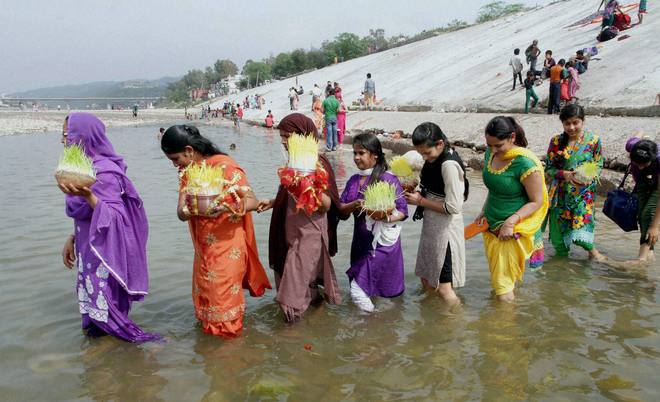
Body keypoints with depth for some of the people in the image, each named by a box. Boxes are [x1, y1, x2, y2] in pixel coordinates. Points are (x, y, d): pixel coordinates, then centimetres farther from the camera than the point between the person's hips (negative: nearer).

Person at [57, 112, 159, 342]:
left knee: (106, 311, 1)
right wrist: (72, 240, 17)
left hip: (105, 251, -9)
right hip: (89, 248, 9)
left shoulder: (103, 172, -21)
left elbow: (111, 217, -25)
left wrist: (87, 195, -38)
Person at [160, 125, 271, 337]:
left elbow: (253, 201, -20)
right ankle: (206, 324, 39)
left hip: (228, 245, -7)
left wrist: (228, 207, -39)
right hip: (203, 245, 7)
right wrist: (185, 211, -30)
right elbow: (181, 210, -6)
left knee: (223, 293, 4)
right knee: (203, 290, 18)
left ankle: (227, 330, 24)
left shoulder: (225, 166, -18)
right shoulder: (187, 171, 4)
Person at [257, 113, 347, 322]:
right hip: (292, 232, 9)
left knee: (296, 282, -3)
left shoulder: (316, 164, -18)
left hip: (309, 234, -9)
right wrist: (272, 202, 12)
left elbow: (326, 205, -20)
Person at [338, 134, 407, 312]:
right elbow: (341, 209, 4)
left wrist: (388, 218, -31)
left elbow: (402, 210, -12)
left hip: (383, 238, -6)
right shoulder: (353, 180, 7)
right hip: (361, 239, 6)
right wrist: (354, 205, -16)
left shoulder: (388, 179, -11)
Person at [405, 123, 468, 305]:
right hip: (432, 225, 9)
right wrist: (420, 192, -1)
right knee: (427, 280, 20)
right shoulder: (435, 159, 4)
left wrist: (421, 201, -16)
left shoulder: (449, 165, -23)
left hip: (445, 228, -9)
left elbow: (453, 207, -24)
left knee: (444, 287, 0)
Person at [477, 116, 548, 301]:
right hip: (491, 225, 7)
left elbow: (537, 201, -16)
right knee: (495, 270, 16)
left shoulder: (525, 163, -21)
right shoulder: (491, 154, 0)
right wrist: (484, 211, 7)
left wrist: (511, 222, -23)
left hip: (514, 231, -6)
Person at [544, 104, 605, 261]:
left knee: (581, 223, -15)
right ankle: (561, 252, 34)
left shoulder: (594, 141, -3)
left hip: (583, 192, -1)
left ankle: (591, 249, 15)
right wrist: (564, 174, -17)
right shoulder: (556, 141, -2)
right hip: (560, 193, 2)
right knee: (558, 227, 5)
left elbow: (598, 166, 4)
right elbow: (549, 168, 1)